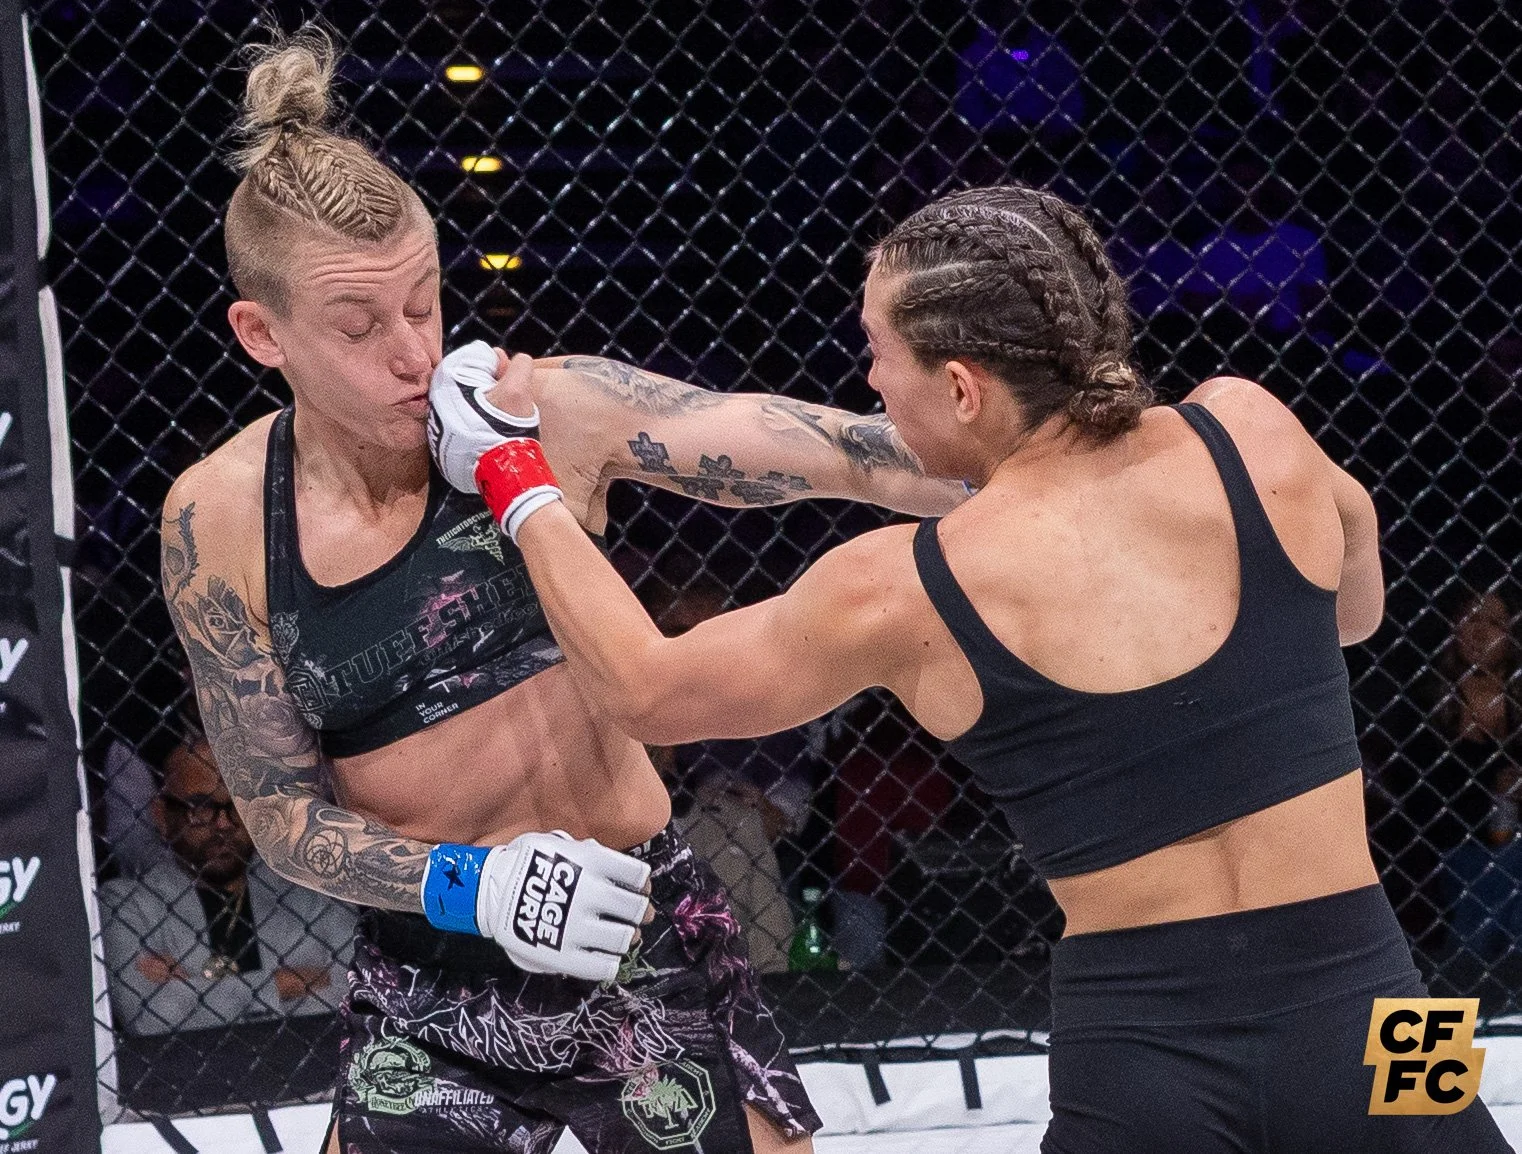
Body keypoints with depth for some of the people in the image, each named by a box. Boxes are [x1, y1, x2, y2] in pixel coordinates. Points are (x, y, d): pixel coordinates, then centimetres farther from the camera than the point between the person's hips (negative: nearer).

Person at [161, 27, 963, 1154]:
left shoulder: (544, 410, -12)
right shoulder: (219, 524, -7)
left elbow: (841, 454, -17)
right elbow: (281, 807, -2)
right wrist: (470, 884, -18)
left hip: (640, 948, -1)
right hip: (427, 984, 1)